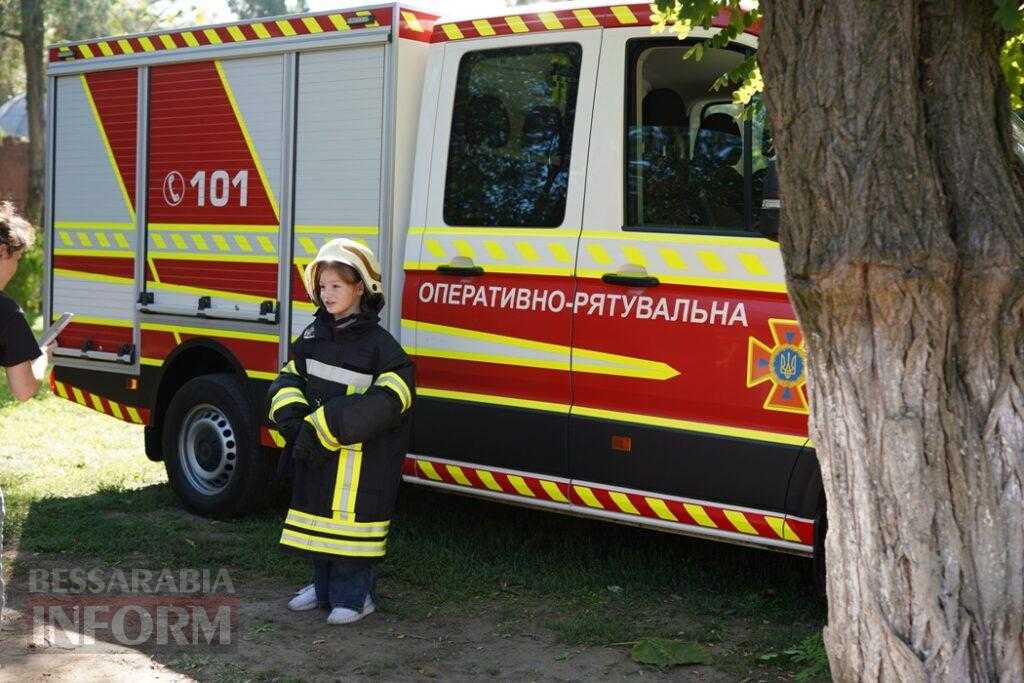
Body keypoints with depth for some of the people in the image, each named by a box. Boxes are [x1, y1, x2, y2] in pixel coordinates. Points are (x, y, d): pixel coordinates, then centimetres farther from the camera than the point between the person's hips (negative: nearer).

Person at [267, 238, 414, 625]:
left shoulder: (378, 344, -13)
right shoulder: (314, 336, 8)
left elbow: (387, 402, -22)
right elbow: (288, 379, 11)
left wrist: (324, 426, -23)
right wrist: (293, 419, -11)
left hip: (361, 459, -7)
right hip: (315, 454, 7)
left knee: (352, 519, -3)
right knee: (320, 514, 16)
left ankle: (355, 596, 12)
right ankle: (324, 586, 32)